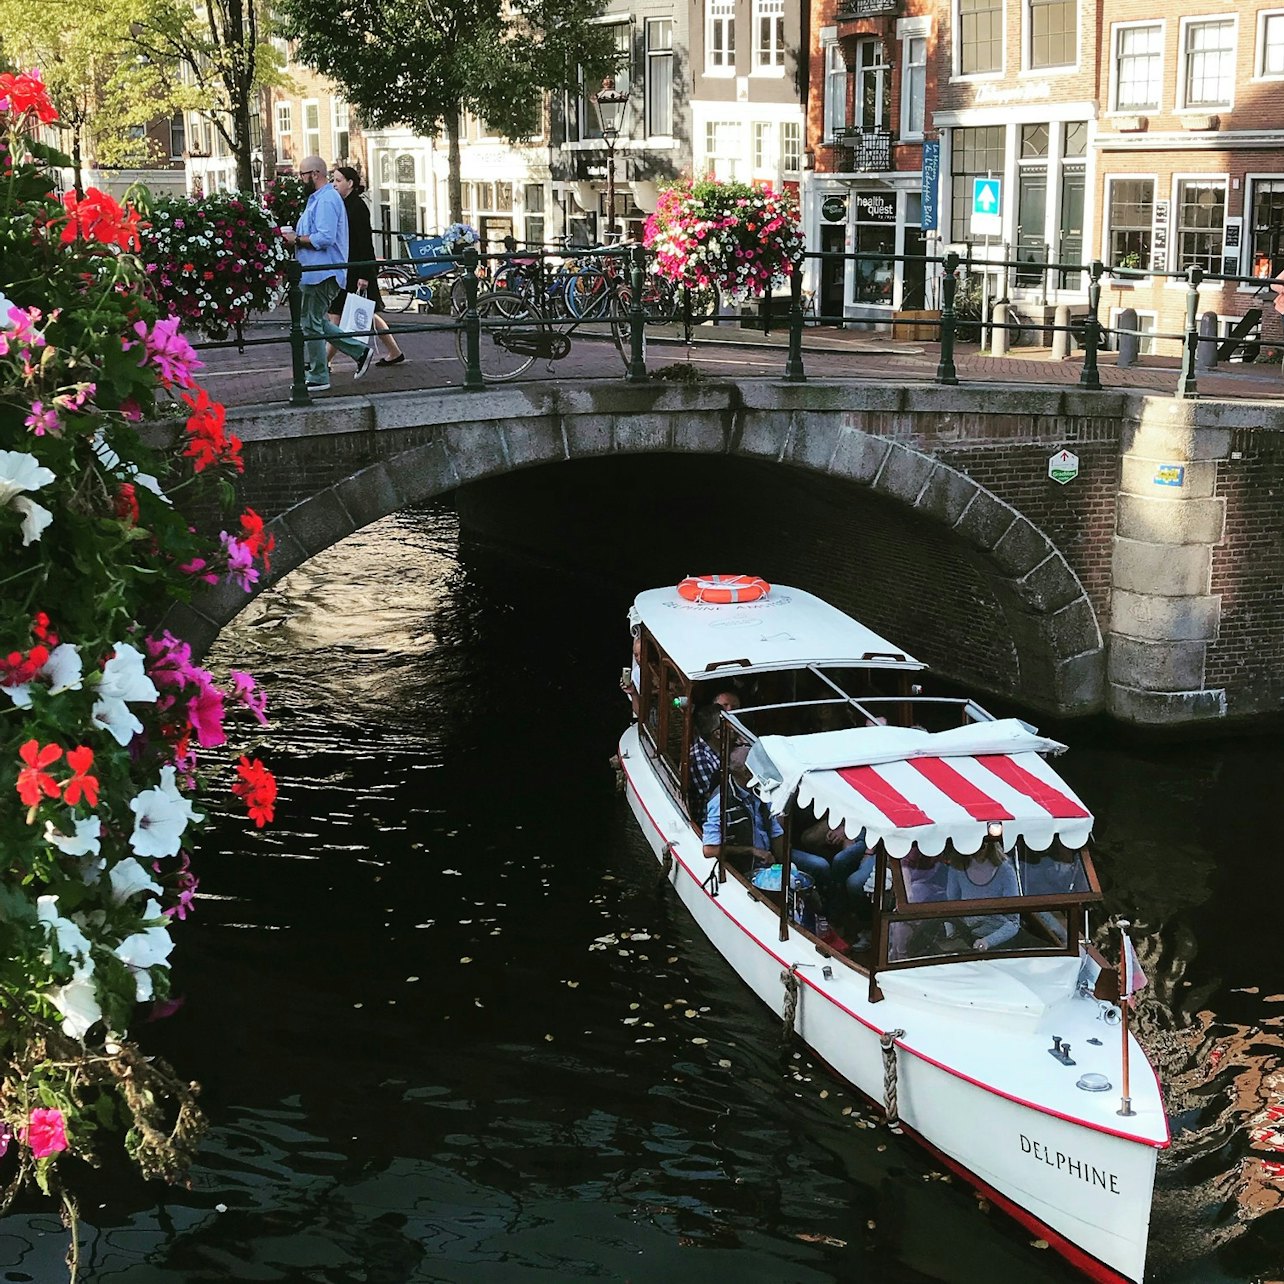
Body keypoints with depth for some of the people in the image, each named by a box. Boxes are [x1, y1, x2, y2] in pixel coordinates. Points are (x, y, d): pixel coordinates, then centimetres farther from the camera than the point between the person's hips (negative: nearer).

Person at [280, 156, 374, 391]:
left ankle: (318, 378, 5)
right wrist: (296, 237, 10)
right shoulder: (318, 198, 18)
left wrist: (297, 239, -15)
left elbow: (324, 238, -25)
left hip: (320, 273, -11)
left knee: (312, 324, -3)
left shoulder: (326, 200, -16)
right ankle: (360, 351, 19)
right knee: (318, 322, 16)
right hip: (316, 272, 11)